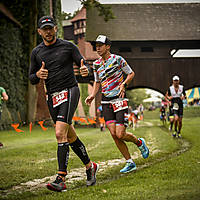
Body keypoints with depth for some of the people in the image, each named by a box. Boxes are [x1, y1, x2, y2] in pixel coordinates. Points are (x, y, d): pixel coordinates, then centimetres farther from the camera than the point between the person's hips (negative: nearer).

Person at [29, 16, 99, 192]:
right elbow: (32, 79, 14)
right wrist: (38, 74, -9)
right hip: (52, 97, 5)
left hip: (69, 91, -5)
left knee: (60, 133, -19)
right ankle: (90, 166, 30)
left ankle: (61, 179, -20)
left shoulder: (68, 46, 1)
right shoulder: (36, 52, 11)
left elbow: (83, 64, 4)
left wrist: (85, 70, -20)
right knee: (70, 137, 11)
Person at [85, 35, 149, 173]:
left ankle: (139, 142, 21)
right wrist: (92, 96, 6)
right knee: (114, 135, -5)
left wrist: (123, 84, -12)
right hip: (106, 102, 5)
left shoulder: (118, 59, -6)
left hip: (120, 100, -5)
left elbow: (131, 73, 5)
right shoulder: (96, 64, 9)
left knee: (120, 135, -12)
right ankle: (130, 163, 7)